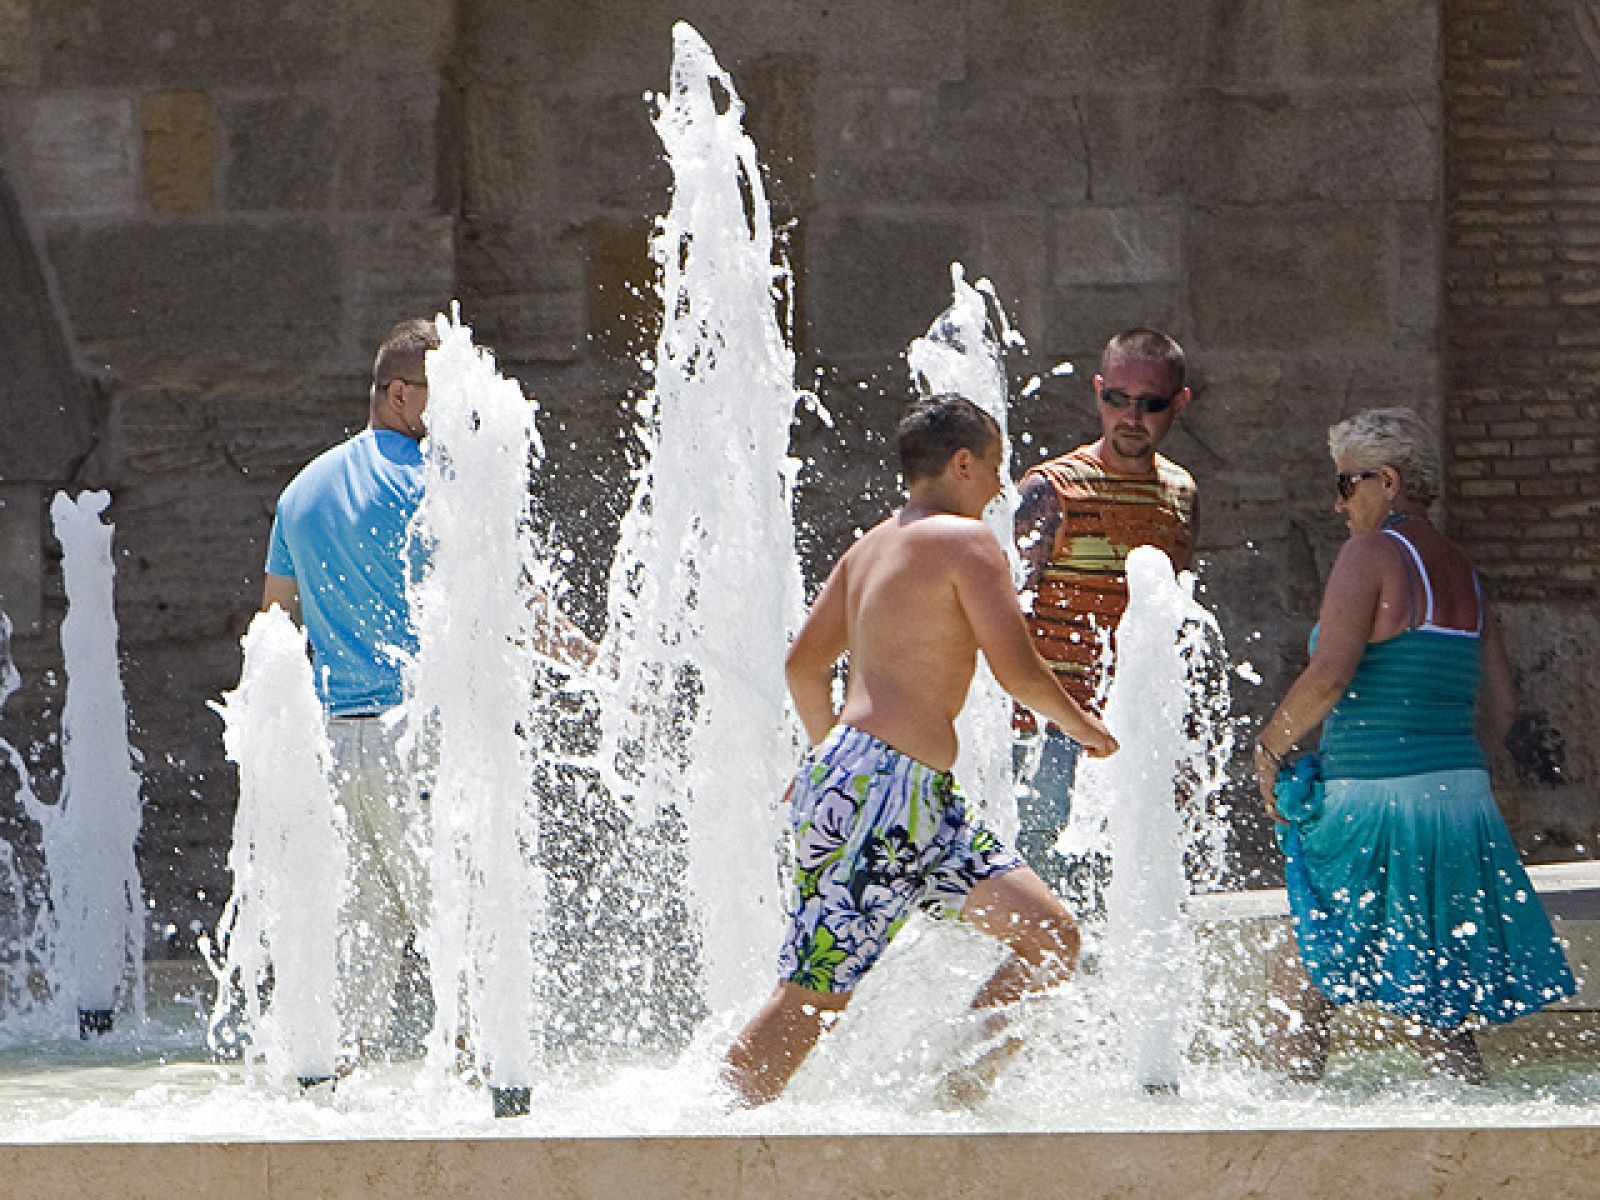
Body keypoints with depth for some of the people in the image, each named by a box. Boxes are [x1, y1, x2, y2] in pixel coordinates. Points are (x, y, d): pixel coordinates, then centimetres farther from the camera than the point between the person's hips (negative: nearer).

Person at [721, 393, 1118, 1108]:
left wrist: (830, 750, 42)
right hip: (878, 789, -10)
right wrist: (1082, 725, 6)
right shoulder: (964, 539, -6)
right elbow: (1017, 670, -12)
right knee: (814, 996, -10)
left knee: (1051, 939, 7)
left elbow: (805, 663, 27)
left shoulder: (871, 547, 20)